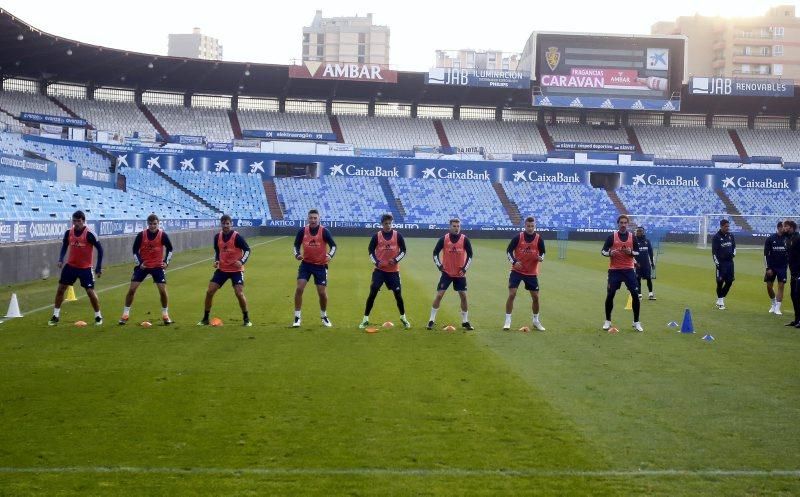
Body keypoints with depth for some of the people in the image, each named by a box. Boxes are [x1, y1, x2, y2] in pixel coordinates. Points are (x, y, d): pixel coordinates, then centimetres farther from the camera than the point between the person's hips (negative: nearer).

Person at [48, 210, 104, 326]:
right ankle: (55, 316, 15)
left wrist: (99, 267, -14)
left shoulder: (89, 234, -17)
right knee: (60, 288, 3)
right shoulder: (68, 233, -4)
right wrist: (61, 259, -6)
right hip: (70, 266, 4)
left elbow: (100, 249, -12)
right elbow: (64, 246, 12)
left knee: (90, 291, -6)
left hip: (85, 268, -4)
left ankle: (98, 316, 13)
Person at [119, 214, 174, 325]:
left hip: (157, 266, -1)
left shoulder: (163, 235, -11)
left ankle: (165, 315, 11)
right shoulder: (141, 235, -10)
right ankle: (125, 314, 7)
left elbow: (169, 249, 3)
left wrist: (166, 262, -7)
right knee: (132, 289, -4)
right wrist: (139, 263, -12)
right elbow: (135, 250, -1)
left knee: (163, 290, -7)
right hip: (143, 265, 1)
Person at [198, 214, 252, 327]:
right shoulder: (217, 237, 1)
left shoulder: (237, 237, -14)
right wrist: (216, 261, -1)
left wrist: (242, 261, -24)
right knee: (209, 291, -1)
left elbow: (247, 250, -9)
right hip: (222, 269, 5)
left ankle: (246, 319, 4)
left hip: (236, 270, -5)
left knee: (239, 293, -14)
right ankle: (205, 319, 11)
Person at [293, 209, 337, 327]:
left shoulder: (324, 231, -10)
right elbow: (296, 245, 7)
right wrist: (297, 254, -13)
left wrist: (330, 255, -25)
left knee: (322, 293, 2)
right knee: (299, 288, -12)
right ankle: (297, 317, -2)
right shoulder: (302, 231, -4)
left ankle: (324, 316, 27)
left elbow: (333, 245, -6)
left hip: (320, 265, -1)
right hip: (306, 263, 1)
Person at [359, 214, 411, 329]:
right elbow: (371, 251, 4)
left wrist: (396, 260, -11)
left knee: (398, 294, 3)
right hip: (379, 270, -1)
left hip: (393, 270, 1)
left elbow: (403, 251, 5)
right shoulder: (376, 236, -2)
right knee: (373, 293, -6)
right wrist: (376, 262, -11)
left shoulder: (398, 235, -1)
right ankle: (365, 319, 1)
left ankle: (403, 318, 22)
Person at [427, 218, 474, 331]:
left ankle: (465, 322, 13)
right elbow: (435, 252, 4)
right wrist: (439, 266, -4)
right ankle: (432, 320, 4)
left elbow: (470, 255, 2)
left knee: (463, 296, 1)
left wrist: (465, 268, -5)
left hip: (460, 274, 1)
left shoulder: (464, 239, -5)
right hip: (447, 273, -1)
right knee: (439, 295, -4)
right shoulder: (444, 239, -5)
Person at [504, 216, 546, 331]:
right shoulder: (518, 237, -8)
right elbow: (509, 250, -2)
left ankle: (536, 321, 23)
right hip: (517, 271, -2)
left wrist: (541, 258, -17)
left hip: (532, 273, 2)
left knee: (535, 297, 5)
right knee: (512, 295, -10)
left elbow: (542, 253, 6)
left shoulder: (539, 239, -4)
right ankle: (507, 320, -1)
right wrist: (514, 262, -17)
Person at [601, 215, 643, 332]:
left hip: (628, 270, 1)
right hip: (614, 270, -1)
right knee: (610, 295, -3)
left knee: (635, 294, -6)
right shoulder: (612, 236, -1)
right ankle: (607, 321, 13)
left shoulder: (632, 236, 4)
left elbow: (637, 252, 9)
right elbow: (603, 251, 1)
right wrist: (610, 253, -20)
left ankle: (636, 322, 5)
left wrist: (631, 252, -13)